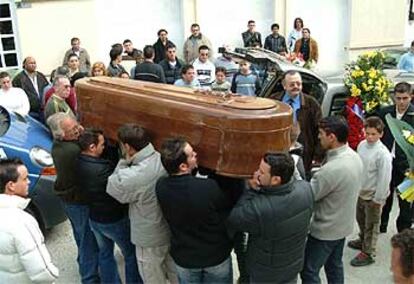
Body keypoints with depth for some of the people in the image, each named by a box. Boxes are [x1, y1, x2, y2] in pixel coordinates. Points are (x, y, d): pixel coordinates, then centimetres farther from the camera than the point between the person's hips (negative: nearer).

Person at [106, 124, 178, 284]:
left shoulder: (131, 178, -35)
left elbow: (112, 188, -13)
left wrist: (124, 162, -16)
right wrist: (129, 162, 0)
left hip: (150, 238, -6)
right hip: (173, 229, 6)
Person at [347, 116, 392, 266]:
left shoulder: (383, 154, -25)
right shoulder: (362, 145, -5)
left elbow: (384, 178, -21)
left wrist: (378, 199, -16)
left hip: (372, 195, -7)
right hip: (360, 191, 7)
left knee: (371, 225, 9)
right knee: (360, 218, 26)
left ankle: (368, 253, 24)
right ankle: (363, 240, 49)